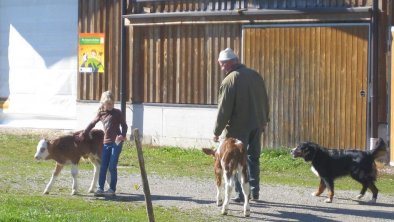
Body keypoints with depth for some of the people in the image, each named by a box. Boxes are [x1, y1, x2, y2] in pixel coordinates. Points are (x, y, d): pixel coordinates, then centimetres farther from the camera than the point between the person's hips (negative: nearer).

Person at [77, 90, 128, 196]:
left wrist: (122, 135, -17)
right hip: (106, 143, 4)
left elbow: (124, 125, 1)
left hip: (116, 142, -4)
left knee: (112, 167, -4)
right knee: (103, 167, 2)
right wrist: (83, 134, 21)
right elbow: (92, 124, 20)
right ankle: (100, 188, 6)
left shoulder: (117, 113, -2)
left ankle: (112, 189, 3)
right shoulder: (101, 114, 9)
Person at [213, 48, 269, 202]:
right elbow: (265, 101, 15)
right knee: (253, 158, 15)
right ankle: (254, 192, 18)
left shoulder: (229, 80, -14)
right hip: (257, 125, 7)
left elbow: (224, 109, -15)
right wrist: (264, 121, 24)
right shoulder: (255, 76, 7)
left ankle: (241, 194, 0)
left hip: (238, 127, -7)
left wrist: (217, 131, -9)